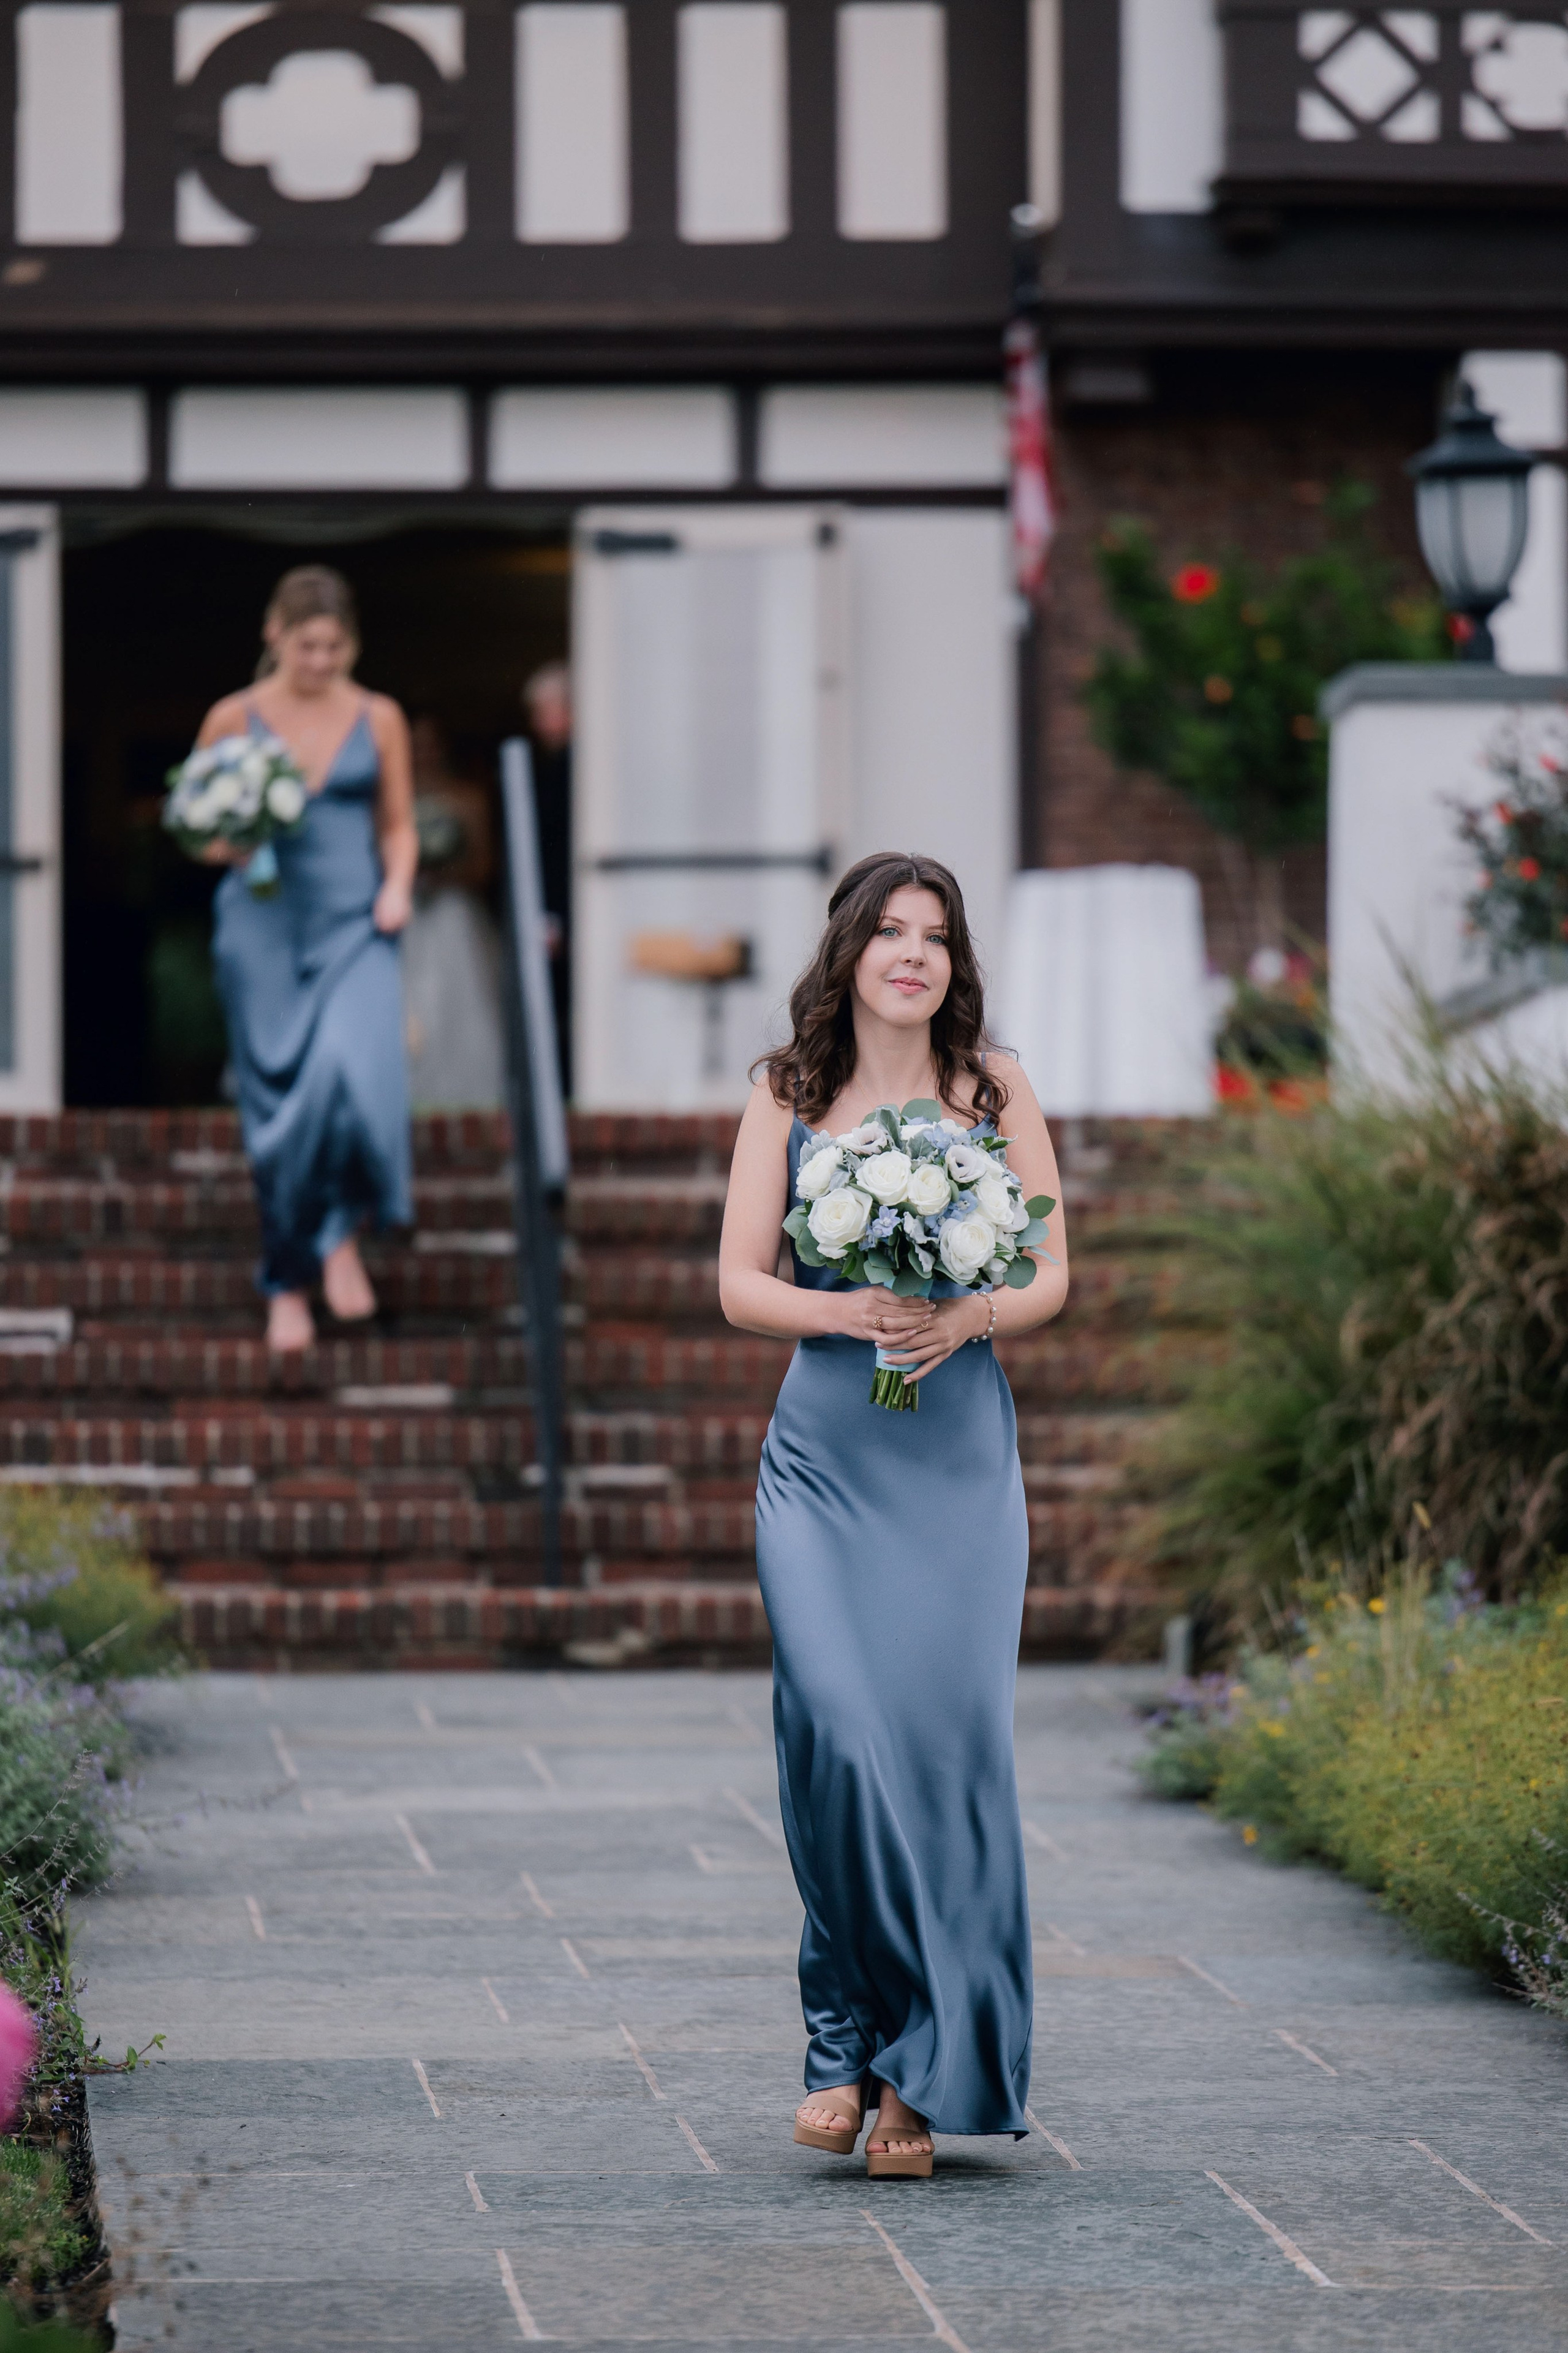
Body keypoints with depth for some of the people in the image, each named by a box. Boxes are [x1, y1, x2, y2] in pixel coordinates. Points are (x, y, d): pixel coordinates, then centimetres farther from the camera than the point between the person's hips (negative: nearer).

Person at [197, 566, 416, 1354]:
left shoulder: (378, 720, 6)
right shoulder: (234, 719, 3)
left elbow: (399, 825, 13)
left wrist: (397, 885, -5)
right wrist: (229, 841, -11)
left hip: (353, 925, 0)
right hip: (264, 926, 0)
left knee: (352, 1074, -23)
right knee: (278, 1105, 0)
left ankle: (341, 1235, 0)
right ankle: (287, 1284, 12)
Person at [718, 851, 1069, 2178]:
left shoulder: (996, 1095, 7)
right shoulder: (787, 1099, 8)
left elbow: (1049, 1280, 7)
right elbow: (742, 1284, 5)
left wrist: (961, 1319, -13)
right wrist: (848, 1312, -13)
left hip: (960, 1457, 0)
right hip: (824, 1455, 0)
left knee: (948, 1727, -7)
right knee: (835, 1727, -13)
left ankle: (922, 2073, 1)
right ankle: (846, 2039, 2)